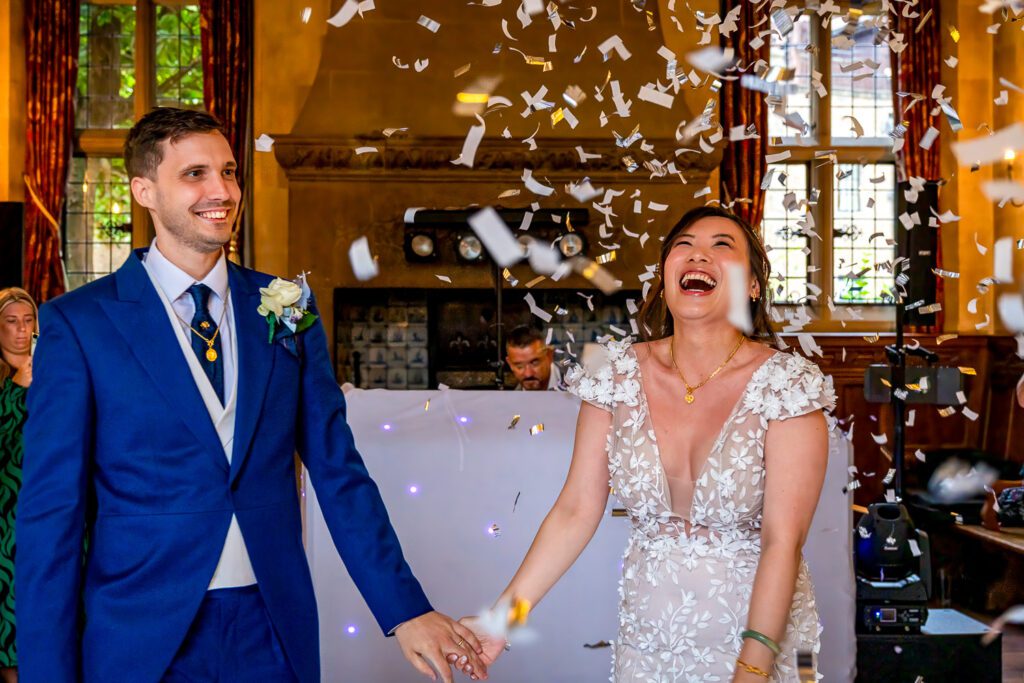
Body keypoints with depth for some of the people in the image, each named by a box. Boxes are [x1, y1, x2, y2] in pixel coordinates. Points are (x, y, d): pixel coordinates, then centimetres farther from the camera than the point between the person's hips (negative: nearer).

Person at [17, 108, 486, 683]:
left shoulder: (287, 308, 3)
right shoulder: (78, 323, -6)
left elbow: (338, 469, 3)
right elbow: (51, 512, -6)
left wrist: (405, 610, -1)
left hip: (275, 631, 3)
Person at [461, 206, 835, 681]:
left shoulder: (786, 384, -13)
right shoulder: (617, 375, -5)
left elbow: (783, 540, -18)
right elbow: (576, 512, -4)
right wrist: (504, 614, -11)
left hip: (757, 633, -2)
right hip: (645, 637, 3)